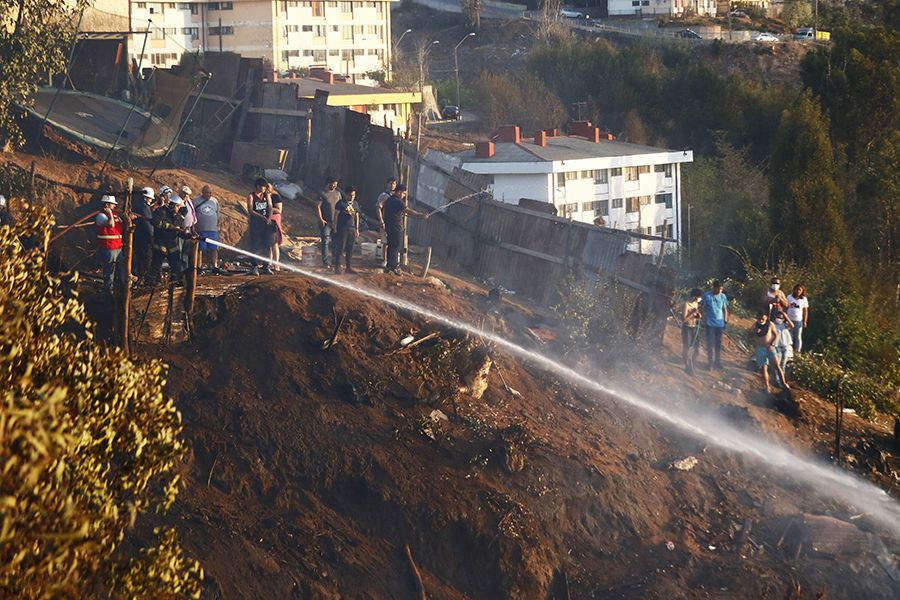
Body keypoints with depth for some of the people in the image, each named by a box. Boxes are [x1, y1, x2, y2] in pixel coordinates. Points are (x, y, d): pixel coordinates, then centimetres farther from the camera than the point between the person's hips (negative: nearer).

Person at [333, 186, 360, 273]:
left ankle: (348, 267, 13)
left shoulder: (355, 204, 15)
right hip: (342, 229, -6)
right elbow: (336, 215, -3)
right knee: (340, 248, -7)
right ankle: (337, 266, -4)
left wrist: (357, 229, 16)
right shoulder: (341, 203, -3)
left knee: (350, 249, 7)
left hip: (352, 229, 6)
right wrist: (335, 228, -7)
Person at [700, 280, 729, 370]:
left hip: (720, 323, 3)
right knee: (710, 343, 0)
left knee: (718, 343, 9)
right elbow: (702, 308, -1)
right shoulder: (707, 296, -8)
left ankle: (717, 361, 20)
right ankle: (710, 361, 8)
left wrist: (725, 321, 6)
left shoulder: (723, 296, 1)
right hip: (710, 323, -3)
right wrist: (704, 320, -6)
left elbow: (725, 309, 10)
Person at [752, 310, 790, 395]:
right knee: (763, 368, -1)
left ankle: (784, 383, -7)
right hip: (760, 348, 2)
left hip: (770, 347, -2)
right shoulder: (755, 325, -1)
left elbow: (776, 335, -1)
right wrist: (755, 331, -17)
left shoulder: (770, 325, -6)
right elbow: (750, 334, 5)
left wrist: (772, 344, -13)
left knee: (776, 365, -13)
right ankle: (767, 386, 9)